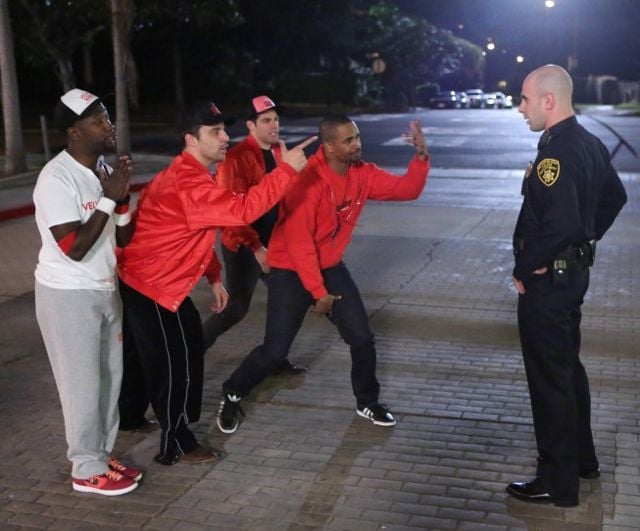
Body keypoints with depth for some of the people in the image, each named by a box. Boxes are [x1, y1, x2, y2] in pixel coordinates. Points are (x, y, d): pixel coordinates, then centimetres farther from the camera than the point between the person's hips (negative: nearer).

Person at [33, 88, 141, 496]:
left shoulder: (104, 171, 4)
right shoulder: (57, 179, -20)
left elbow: (125, 239, 6)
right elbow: (74, 248, -24)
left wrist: (122, 198, -11)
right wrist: (108, 200, -22)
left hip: (105, 290, 8)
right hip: (68, 295, -8)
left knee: (110, 376, 14)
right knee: (83, 383, 2)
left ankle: (103, 455, 30)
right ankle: (88, 470, 18)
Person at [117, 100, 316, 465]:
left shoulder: (189, 175, 10)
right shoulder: (189, 184, -27)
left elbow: (198, 235, 17)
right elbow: (243, 209, -37)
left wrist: (214, 277, 13)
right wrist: (287, 169, -34)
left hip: (149, 279, 11)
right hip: (153, 285, -11)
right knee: (174, 361, -1)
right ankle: (177, 445, 15)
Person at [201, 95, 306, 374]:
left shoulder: (280, 152, 6)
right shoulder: (237, 158, -18)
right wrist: (255, 247, -24)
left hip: (273, 240, 8)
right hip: (244, 245, -8)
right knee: (237, 307, -4)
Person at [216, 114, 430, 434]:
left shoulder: (362, 174, -6)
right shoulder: (307, 180, -27)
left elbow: (407, 189, 0)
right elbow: (298, 243, -25)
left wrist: (421, 156, -19)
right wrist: (319, 293, -19)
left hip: (331, 267, 7)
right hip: (291, 270, -6)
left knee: (362, 338, 5)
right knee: (275, 350, -5)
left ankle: (367, 403, 27)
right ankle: (231, 395, 20)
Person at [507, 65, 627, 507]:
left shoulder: (555, 153, -24)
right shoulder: (588, 143, 7)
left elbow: (560, 226, -31)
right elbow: (614, 197, 19)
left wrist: (524, 268, -19)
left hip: (547, 280, -10)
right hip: (573, 270, 10)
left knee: (550, 379, 1)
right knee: (568, 368, 22)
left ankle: (558, 483, 14)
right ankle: (582, 458, 37)